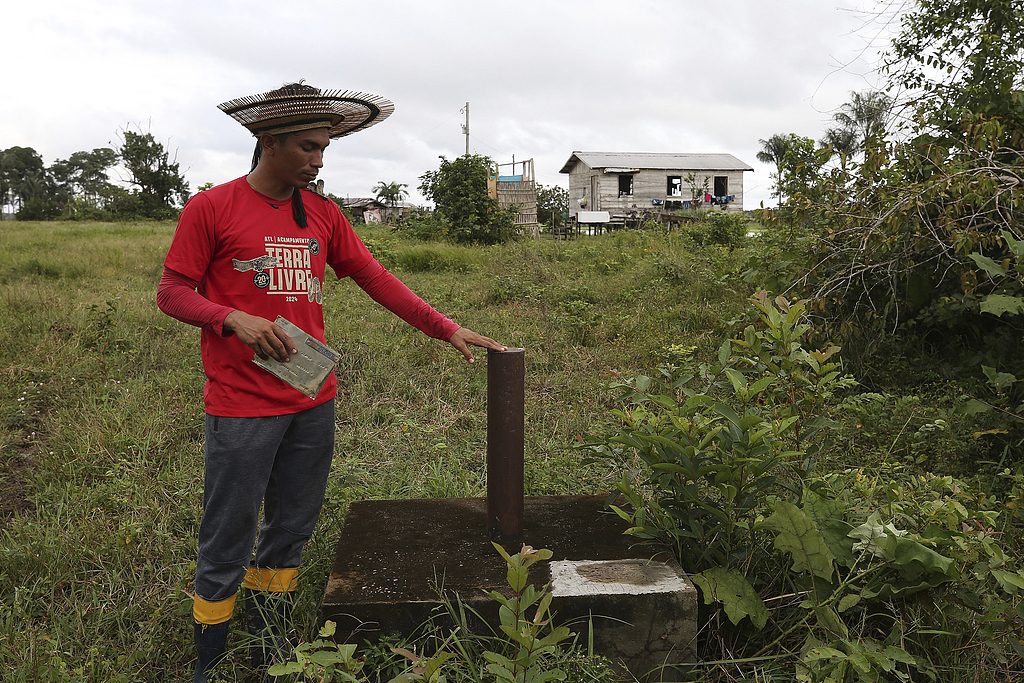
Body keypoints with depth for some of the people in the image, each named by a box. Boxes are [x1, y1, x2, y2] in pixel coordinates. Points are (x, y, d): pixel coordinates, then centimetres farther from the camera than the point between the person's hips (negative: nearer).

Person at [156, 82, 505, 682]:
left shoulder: (321, 214, 9)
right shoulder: (211, 208, -5)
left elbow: (376, 278, 9)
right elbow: (172, 292, -3)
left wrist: (447, 329, 3)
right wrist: (234, 319, -22)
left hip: (313, 404, 5)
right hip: (242, 408, -5)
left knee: (293, 531, 15)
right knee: (228, 540, 4)